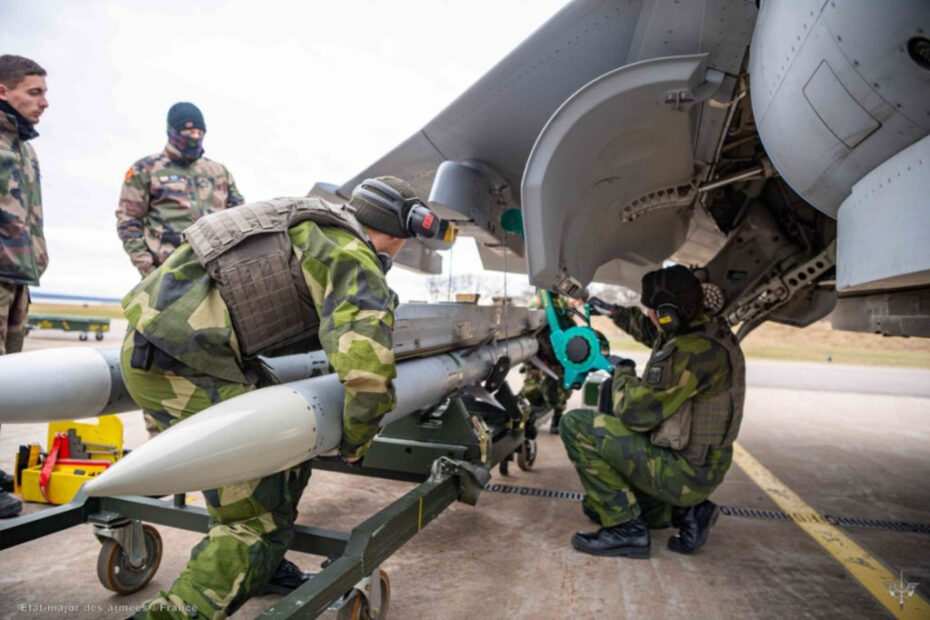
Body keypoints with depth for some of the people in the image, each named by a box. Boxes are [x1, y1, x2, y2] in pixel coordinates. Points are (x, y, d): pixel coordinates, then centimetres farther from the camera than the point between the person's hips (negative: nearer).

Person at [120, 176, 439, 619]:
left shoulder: (313, 224, 15)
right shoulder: (357, 264, -10)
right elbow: (368, 374, -23)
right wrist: (355, 441, -3)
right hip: (177, 364, -9)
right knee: (260, 518, -2)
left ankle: (266, 570, 33)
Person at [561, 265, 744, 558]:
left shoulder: (689, 352, -27)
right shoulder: (709, 332, 3)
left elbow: (634, 412, -24)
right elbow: (652, 331, 25)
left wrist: (623, 373, -5)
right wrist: (613, 311, 32)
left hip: (684, 472, -10)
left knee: (577, 426, -15)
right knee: (597, 502, 23)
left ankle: (626, 528, -9)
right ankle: (684, 511, 14)